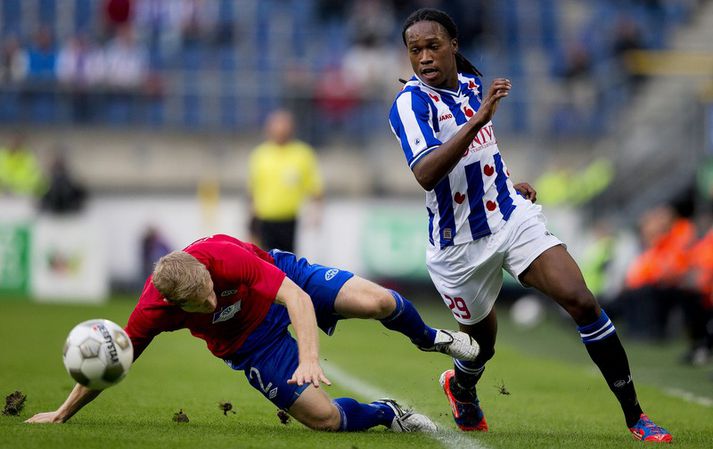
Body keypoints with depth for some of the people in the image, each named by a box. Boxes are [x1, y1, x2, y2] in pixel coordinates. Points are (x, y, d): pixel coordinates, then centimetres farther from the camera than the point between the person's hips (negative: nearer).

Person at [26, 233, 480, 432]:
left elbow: (295, 297, -38)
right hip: (250, 342, 1)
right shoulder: (153, 309, -31)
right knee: (324, 417, -15)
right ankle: (386, 413, 19)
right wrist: (62, 414, -12)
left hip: (285, 280, -1)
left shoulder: (225, 254, -37)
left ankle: (428, 337, 19)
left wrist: (309, 358, -51)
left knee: (377, 302, -18)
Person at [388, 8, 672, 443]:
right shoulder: (411, 102, -17)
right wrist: (477, 120, -42)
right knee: (482, 337, 12)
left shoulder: (473, 83, 4)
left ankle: (635, 416, -8)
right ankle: (461, 388, 51)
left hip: (513, 216, 4)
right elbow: (426, 174, -36)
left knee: (581, 301, -14)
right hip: (461, 244, -4)